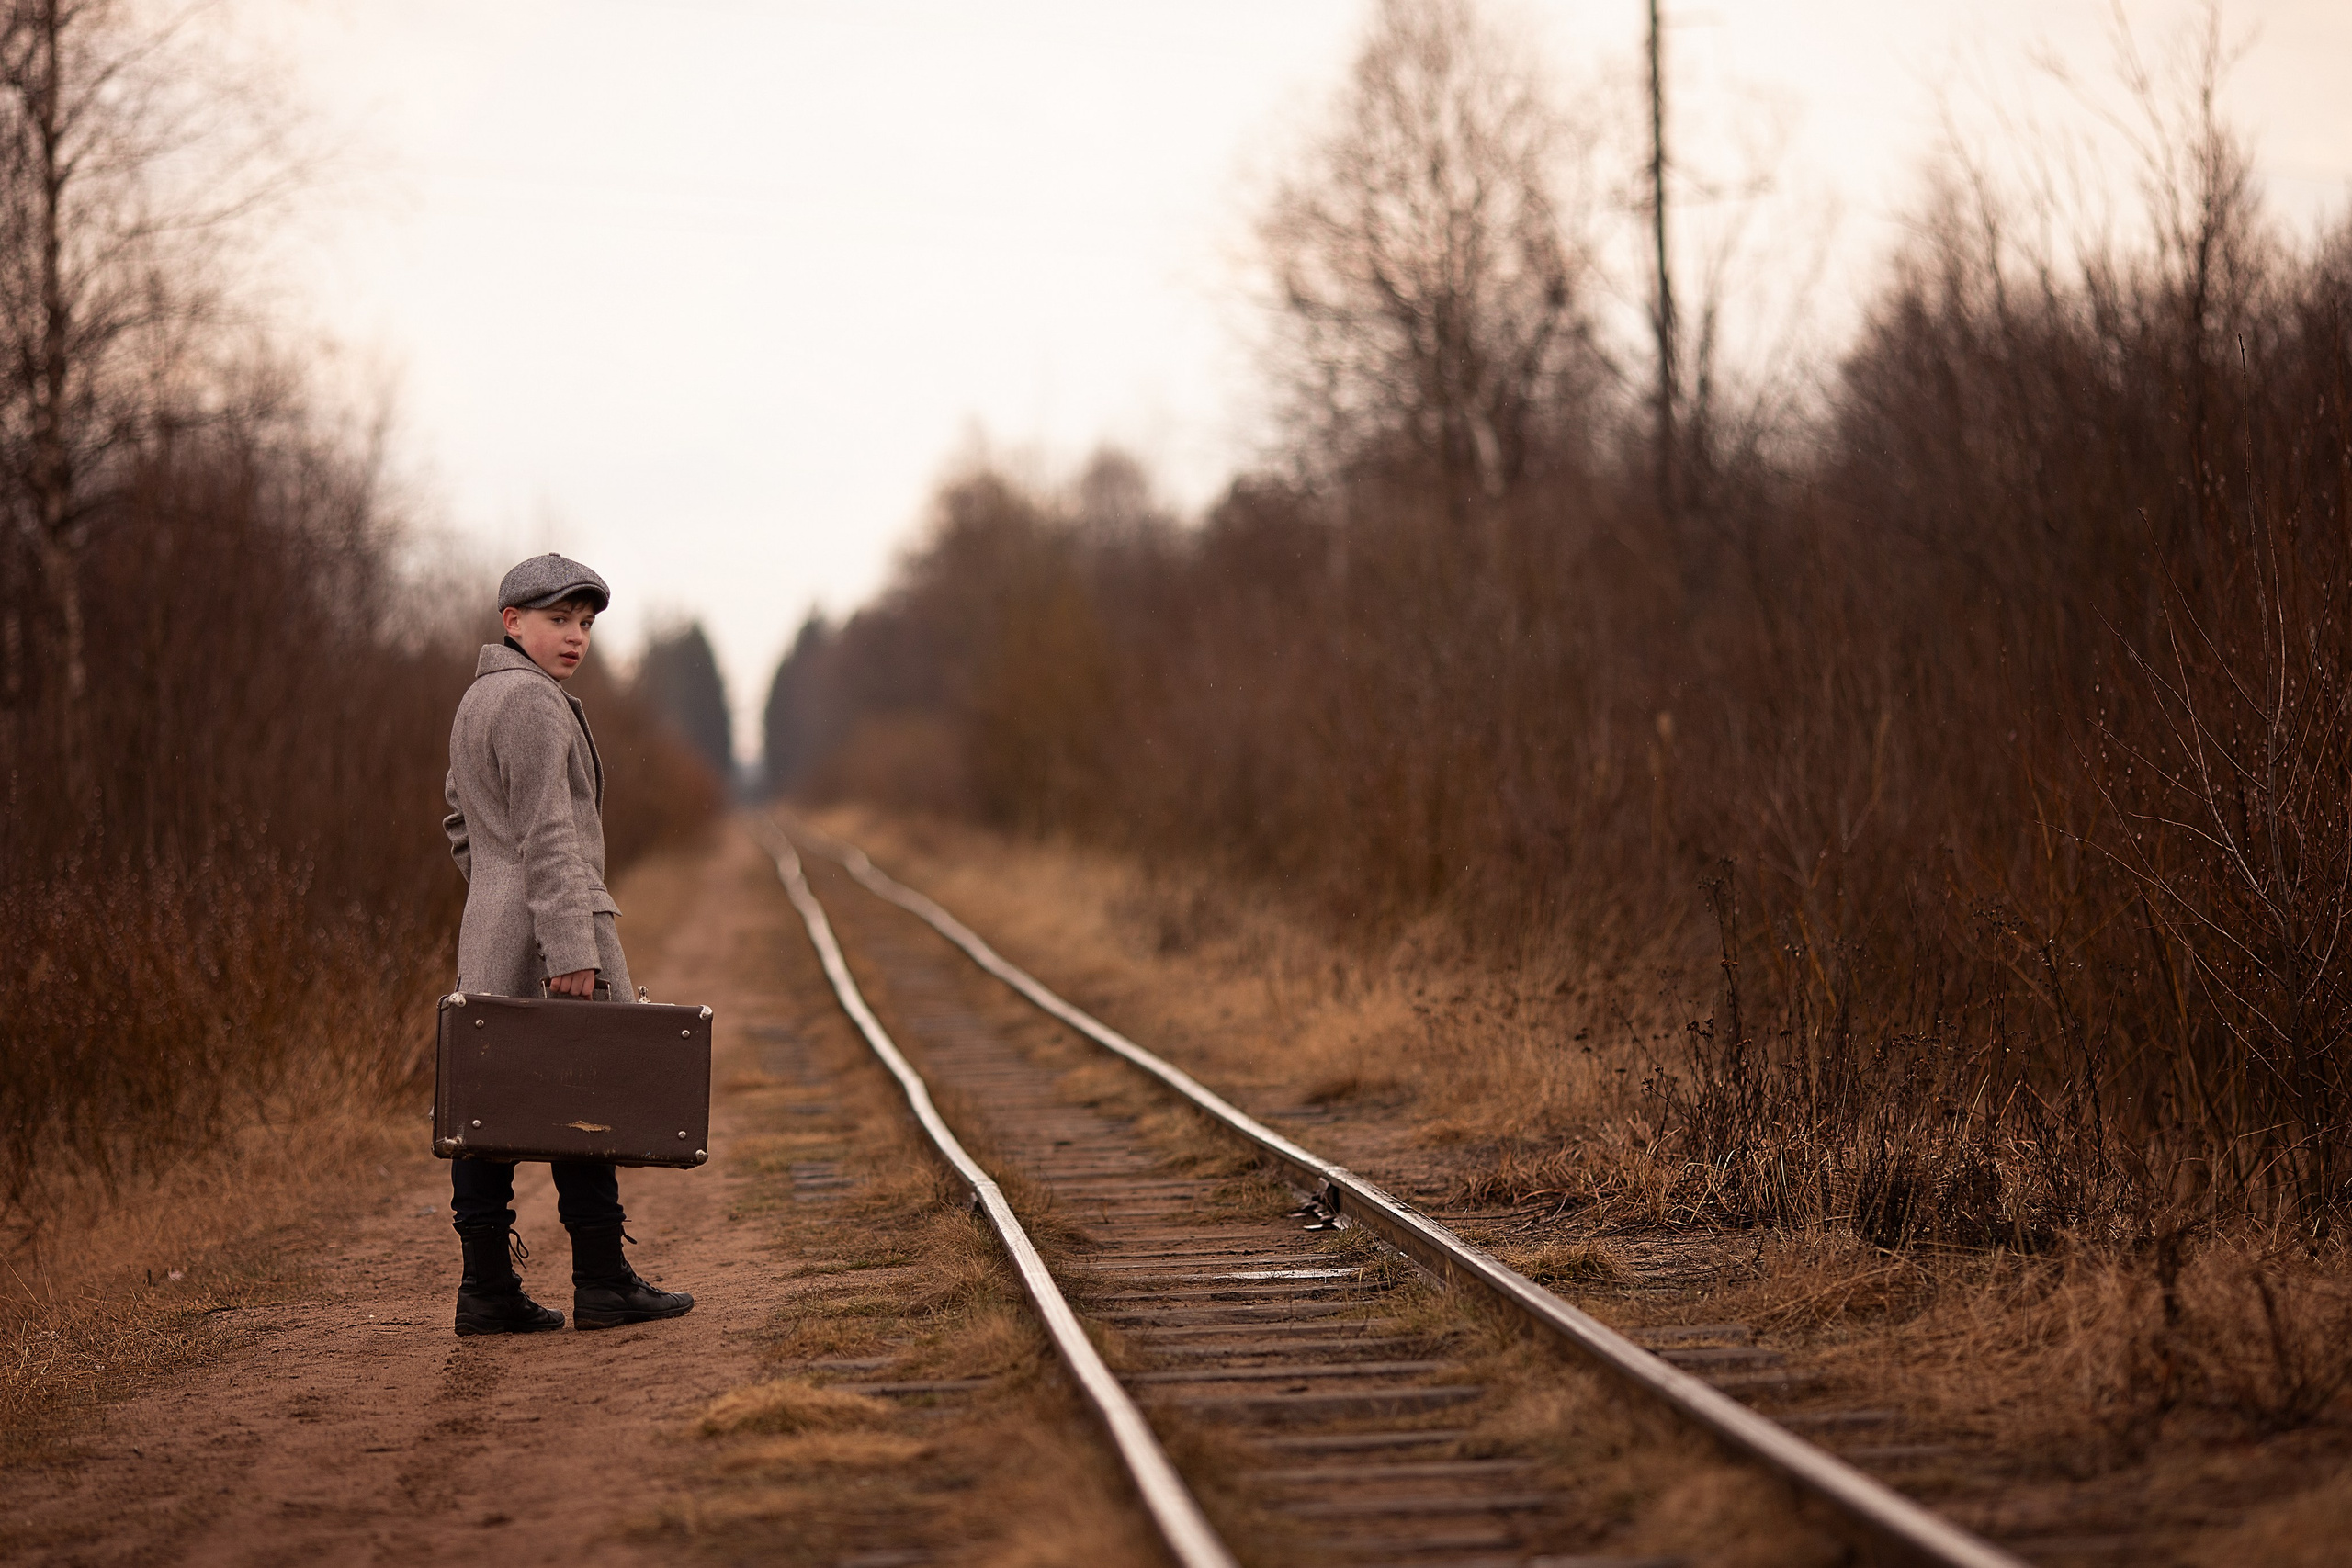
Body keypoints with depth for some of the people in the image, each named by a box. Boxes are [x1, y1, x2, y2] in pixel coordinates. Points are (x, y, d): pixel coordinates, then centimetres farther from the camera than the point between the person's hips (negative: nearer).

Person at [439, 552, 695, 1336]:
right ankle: (601, 1281, 1)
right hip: (551, 922, -10)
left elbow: (464, 826, 24)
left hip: (490, 931, 10)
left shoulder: (477, 702, 18)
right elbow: (547, 835, -20)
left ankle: (486, 1287, 7)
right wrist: (573, 948, -22)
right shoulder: (532, 703, -13)